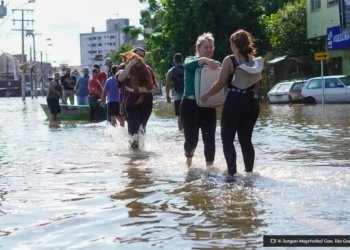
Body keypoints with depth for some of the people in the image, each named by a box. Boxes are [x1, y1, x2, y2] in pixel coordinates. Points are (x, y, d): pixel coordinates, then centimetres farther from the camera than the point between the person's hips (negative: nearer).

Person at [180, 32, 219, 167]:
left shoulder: (215, 64, 8)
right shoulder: (191, 60, -1)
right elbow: (188, 65, -26)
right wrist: (204, 60, -44)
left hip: (208, 106, 3)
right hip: (190, 105, -2)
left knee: (209, 139, -2)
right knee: (191, 139, 1)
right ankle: (188, 157, 32)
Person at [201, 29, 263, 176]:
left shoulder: (230, 60, -8)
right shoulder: (254, 61, 8)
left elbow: (220, 84, -7)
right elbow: (257, 84, 11)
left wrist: (206, 95, 5)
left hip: (234, 102, -5)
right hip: (252, 102, 5)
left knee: (227, 138, 5)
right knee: (246, 139, 15)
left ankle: (232, 171, -5)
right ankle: (249, 171, 16)